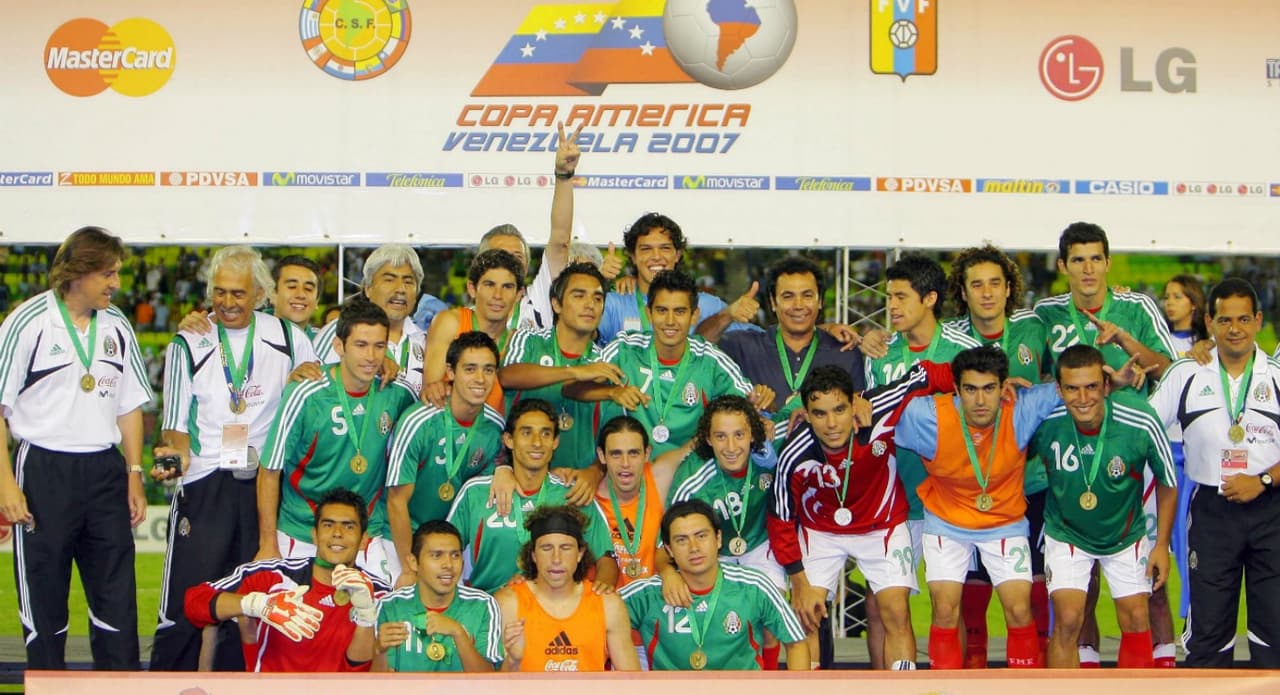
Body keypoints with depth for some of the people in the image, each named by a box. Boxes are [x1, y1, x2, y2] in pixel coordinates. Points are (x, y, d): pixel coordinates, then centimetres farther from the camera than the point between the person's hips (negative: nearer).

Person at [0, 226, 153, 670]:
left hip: (104, 471, 4)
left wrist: (135, 476, 9)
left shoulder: (117, 326, 8)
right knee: (43, 593, 4)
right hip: (44, 471, -4)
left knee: (117, 593, 5)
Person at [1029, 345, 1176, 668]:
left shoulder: (1141, 423, -28)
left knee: (1136, 619, 3)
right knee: (1068, 619, -11)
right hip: (1066, 533, -1)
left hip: (1126, 534, 1)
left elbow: (1167, 484, -9)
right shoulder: (1044, 420, -29)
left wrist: (1162, 545, -4)